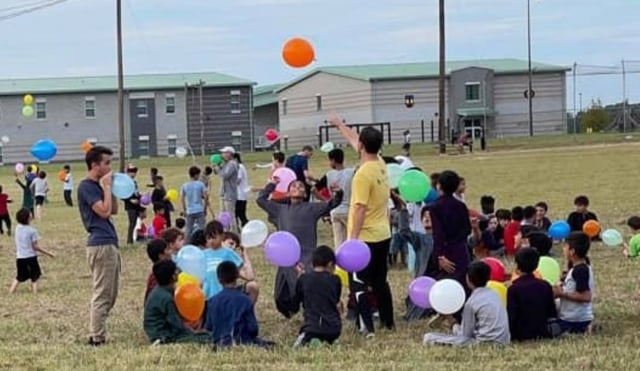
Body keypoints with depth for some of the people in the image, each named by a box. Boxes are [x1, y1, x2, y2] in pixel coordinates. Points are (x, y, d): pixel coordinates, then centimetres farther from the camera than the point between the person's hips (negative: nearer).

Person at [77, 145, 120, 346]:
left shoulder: (97, 185, 18)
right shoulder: (86, 187, -10)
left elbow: (112, 210, 21)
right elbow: (104, 211, -18)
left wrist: (110, 187, 13)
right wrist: (107, 187, -9)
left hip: (110, 243, 10)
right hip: (101, 245, -10)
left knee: (110, 294, 12)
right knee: (102, 294, -8)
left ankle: (98, 333, 17)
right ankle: (96, 337, -6)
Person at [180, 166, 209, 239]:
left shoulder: (184, 186, 2)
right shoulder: (200, 184, -5)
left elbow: (182, 199, 1)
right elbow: (206, 197, -9)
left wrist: (184, 210, 9)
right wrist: (205, 208, 2)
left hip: (189, 211, 3)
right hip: (200, 211, -3)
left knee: (188, 230, 8)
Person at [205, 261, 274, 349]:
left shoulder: (212, 301, -1)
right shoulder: (244, 300, -9)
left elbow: (208, 327, 7)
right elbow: (253, 328, -7)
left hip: (220, 344, 3)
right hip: (242, 343, -3)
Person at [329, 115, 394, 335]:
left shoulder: (363, 174, -20)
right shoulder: (380, 165, 5)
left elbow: (360, 209, -23)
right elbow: (354, 141, 21)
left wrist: (353, 237, -21)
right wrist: (340, 125, 34)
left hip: (366, 238, -8)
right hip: (383, 235, 8)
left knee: (358, 282, -3)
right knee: (380, 280, 19)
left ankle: (367, 327, -9)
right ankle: (388, 322, 27)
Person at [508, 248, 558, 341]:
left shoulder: (514, 289, -13)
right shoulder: (545, 286, 4)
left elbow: (511, 317, -15)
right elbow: (552, 315, 10)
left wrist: (512, 336, -3)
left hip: (522, 335, -5)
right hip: (542, 333, 5)